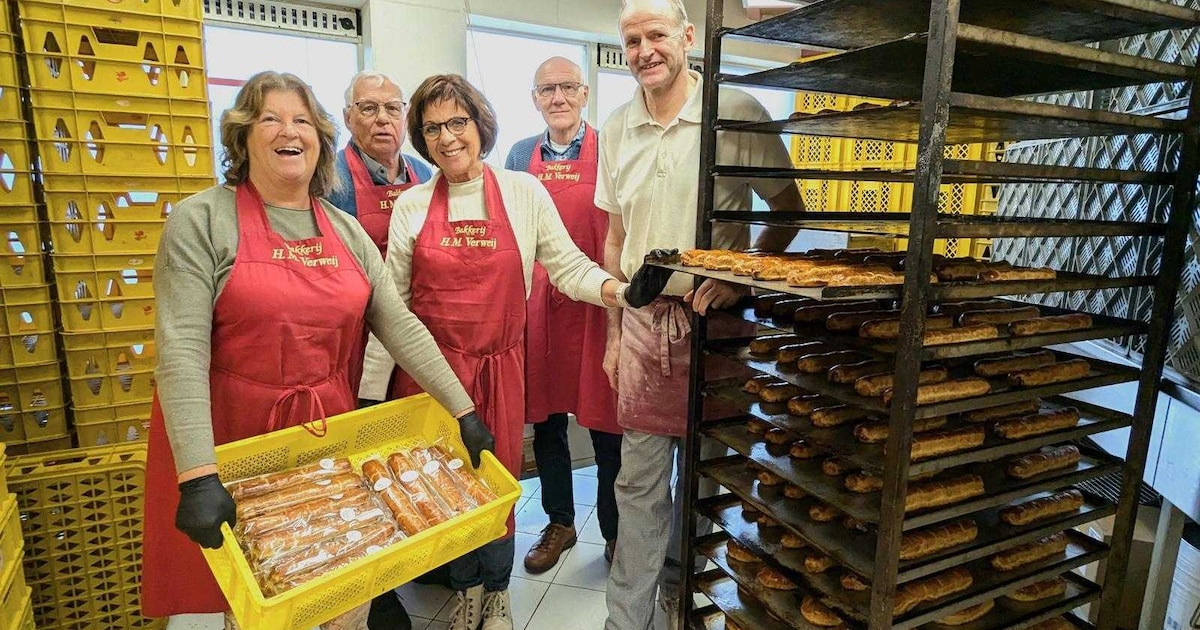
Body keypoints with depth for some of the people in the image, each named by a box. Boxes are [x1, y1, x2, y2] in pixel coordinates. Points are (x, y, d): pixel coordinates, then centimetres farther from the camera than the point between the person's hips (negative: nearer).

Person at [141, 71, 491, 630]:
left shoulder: (347, 231, 6)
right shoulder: (202, 221, -8)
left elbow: (401, 326, 2)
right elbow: (182, 350, -17)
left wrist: (464, 411, -3)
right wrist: (198, 476, -25)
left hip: (327, 435, 4)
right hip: (233, 437, -3)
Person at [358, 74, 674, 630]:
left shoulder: (524, 192, -2)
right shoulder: (411, 205, 1)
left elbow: (569, 267, -2)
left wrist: (623, 291, -20)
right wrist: (371, 389, 1)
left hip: (498, 366, -1)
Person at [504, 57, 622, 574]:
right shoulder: (520, 155, 9)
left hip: (596, 303, -3)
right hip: (537, 303, 4)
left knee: (606, 424, 5)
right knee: (545, 420, 13)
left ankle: (615, 532, 26)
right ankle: (559, 523, 33)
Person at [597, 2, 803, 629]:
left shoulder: (737, 112, -7)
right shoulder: (617, 129, 7)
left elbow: (788, 210, 0)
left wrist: (742, 276, -15)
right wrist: (614, 332, 11)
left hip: (712, 318, -3)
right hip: (643, 319, 3)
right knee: (639, 477, 9)